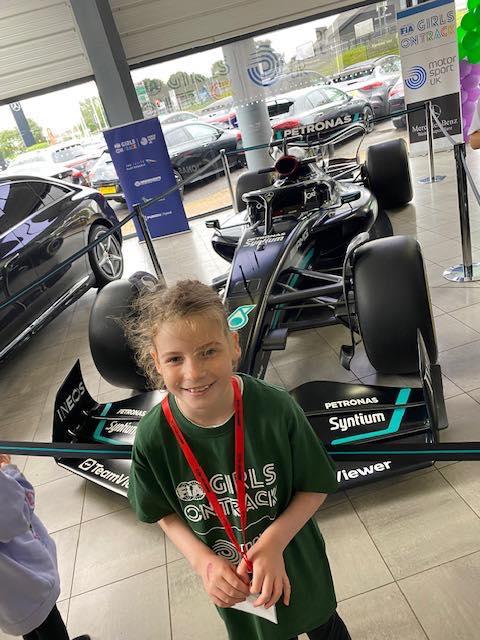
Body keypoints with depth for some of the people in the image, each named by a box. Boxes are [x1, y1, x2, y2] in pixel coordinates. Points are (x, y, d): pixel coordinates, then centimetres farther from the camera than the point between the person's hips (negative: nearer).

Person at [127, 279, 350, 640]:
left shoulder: (275, 408, -31)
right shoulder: (154, 437, -26)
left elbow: (317, 486, -15)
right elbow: (164, 513, -7)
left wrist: (274, 540, -27)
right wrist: (202, 560, -21)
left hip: (296, 563, 0)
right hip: (229, 581, 1)